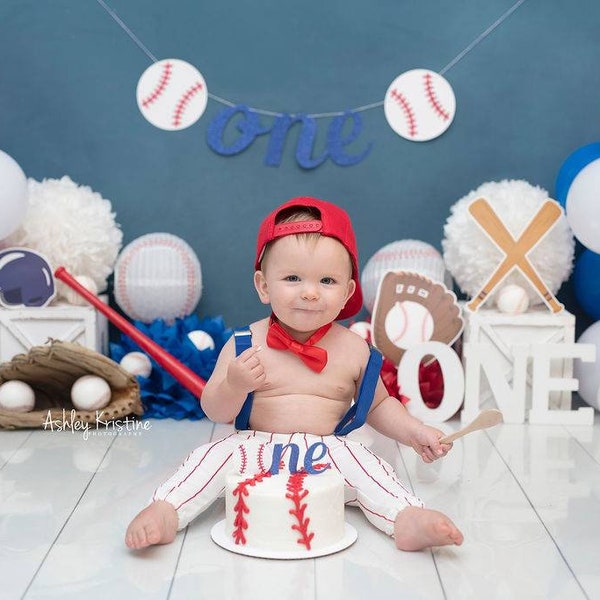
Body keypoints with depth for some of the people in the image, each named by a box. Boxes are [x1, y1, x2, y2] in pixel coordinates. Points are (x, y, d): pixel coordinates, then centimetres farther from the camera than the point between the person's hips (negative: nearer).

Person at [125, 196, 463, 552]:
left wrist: (415, 432, 1)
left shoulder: (353, 349, -1)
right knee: (215, 456, -24)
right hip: (256, 451, 0)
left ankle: (407, 519, -28)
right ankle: (165, 511, -23)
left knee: (362, 465, -26)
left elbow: (378, 405, 15)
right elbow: (216, 412, -2)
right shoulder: (246, 345, -6)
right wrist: (234, 386, -24)